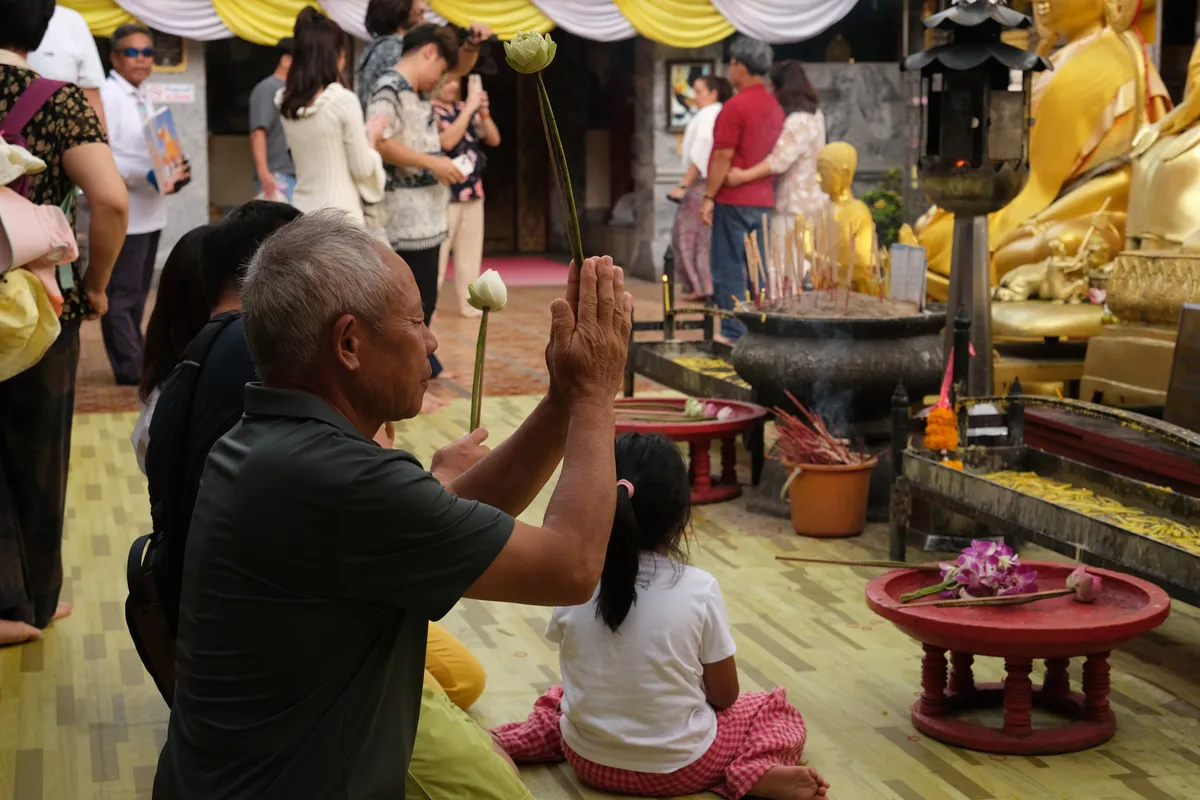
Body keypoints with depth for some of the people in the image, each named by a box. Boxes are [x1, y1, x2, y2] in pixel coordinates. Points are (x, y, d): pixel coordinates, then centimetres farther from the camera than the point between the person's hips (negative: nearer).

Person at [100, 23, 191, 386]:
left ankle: (135, 361, 21)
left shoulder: (143, 99, 15)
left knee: (137, 292, 14)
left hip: (148, 210, 9)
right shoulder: (106, 96, -11)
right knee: (121, 294, -4)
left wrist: (171, 173, 3)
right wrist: (148, 176, -26)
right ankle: (131, 367, -1)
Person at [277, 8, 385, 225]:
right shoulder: (343, 100, -13)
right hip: (339, 213, -6)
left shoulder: (286, 103, 6)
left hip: (302, 210, 6)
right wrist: (371, 137, 9)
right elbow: (362, 168, -8)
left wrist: (362, 134, 20)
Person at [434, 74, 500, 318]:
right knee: (437, 252, -8)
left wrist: (483, 111, -4)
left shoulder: (465, 109, 11)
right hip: (445, 193, -7)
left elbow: (494, 140, 11)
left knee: (470, 252, 11)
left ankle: (470, 303, 18)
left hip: (473, 191, 7)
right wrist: (468, 109, -19)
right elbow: (447, 141, -23)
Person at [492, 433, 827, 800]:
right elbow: (724, 696, -9)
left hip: (590, 760, 3)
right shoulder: (699, 590, -19)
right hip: (680, 765, -3)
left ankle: (507, 742, 11)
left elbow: (577, 676, 2)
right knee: (776, 712, 22)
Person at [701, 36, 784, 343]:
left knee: (729, 267, -1)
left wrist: (709, 197, -11)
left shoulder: (736, 106, -13)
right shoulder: (775, 107, 10)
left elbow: (723, 158, -15)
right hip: (765, 200, 7)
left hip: (734, 200, -7)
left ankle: (733, 332, -1)